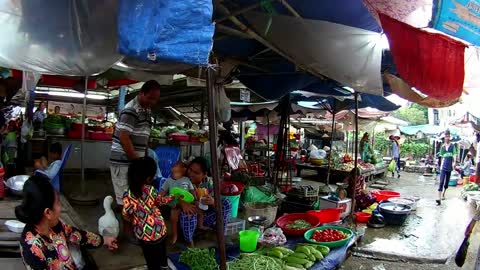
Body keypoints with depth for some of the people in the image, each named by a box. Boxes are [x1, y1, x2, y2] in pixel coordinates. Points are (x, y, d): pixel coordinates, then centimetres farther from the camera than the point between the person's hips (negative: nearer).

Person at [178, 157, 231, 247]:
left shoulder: (209, 182, -7)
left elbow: (216, 203, -12)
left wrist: (212, 202, -36)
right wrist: (182, 204, -42)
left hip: (205, 216, 3)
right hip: (190, 216, -3)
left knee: (226, 203, -14)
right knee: (187, 212, -37)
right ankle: (189, 243, -14)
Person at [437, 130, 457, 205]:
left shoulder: (452, 145, 2)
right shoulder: (443, 146, 7)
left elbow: (454, 155, -7)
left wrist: (454, 162, -23)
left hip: (449, 166, 0)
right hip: (444, 166, 0)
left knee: (447, 181, 13)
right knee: (441, 182, -10)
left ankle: (443, 194, 36)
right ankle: (439, 198, -17)